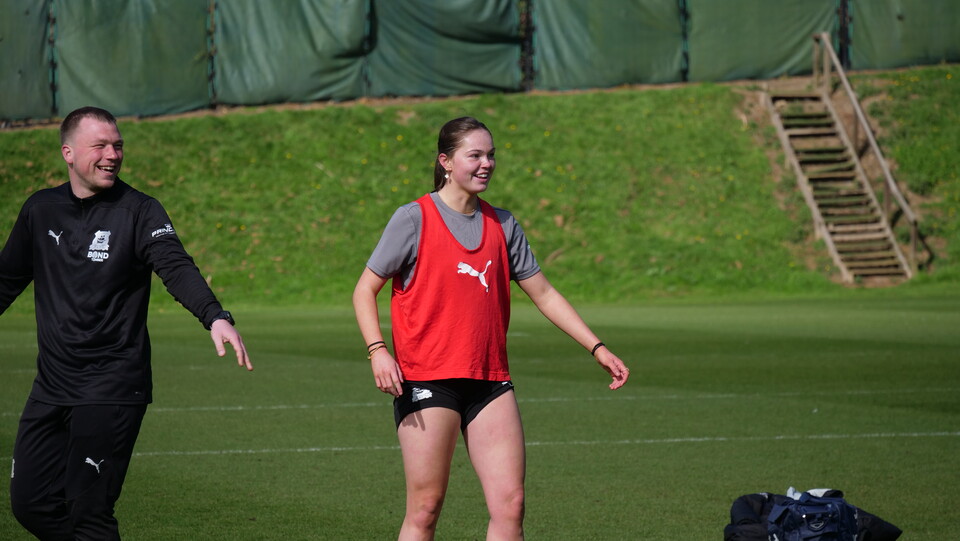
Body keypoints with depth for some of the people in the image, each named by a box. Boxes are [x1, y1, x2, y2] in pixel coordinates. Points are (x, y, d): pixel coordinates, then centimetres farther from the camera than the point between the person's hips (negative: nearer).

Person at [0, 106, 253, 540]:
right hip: (52, 386, 5)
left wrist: (215, 317, -38)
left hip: (112, 389, -5)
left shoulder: (139, 211, -5)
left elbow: (177, 268, -20)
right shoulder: (40, 210, 8)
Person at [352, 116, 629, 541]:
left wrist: (597, 348, 10)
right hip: (426, 380, -5)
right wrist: (377, 350, -18)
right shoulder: (414, 219, -3)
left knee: (509, 505, -4)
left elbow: (543, 294, 17)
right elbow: (365, 289, -2)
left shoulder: (501, 224, 12)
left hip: (490, 380, 5)